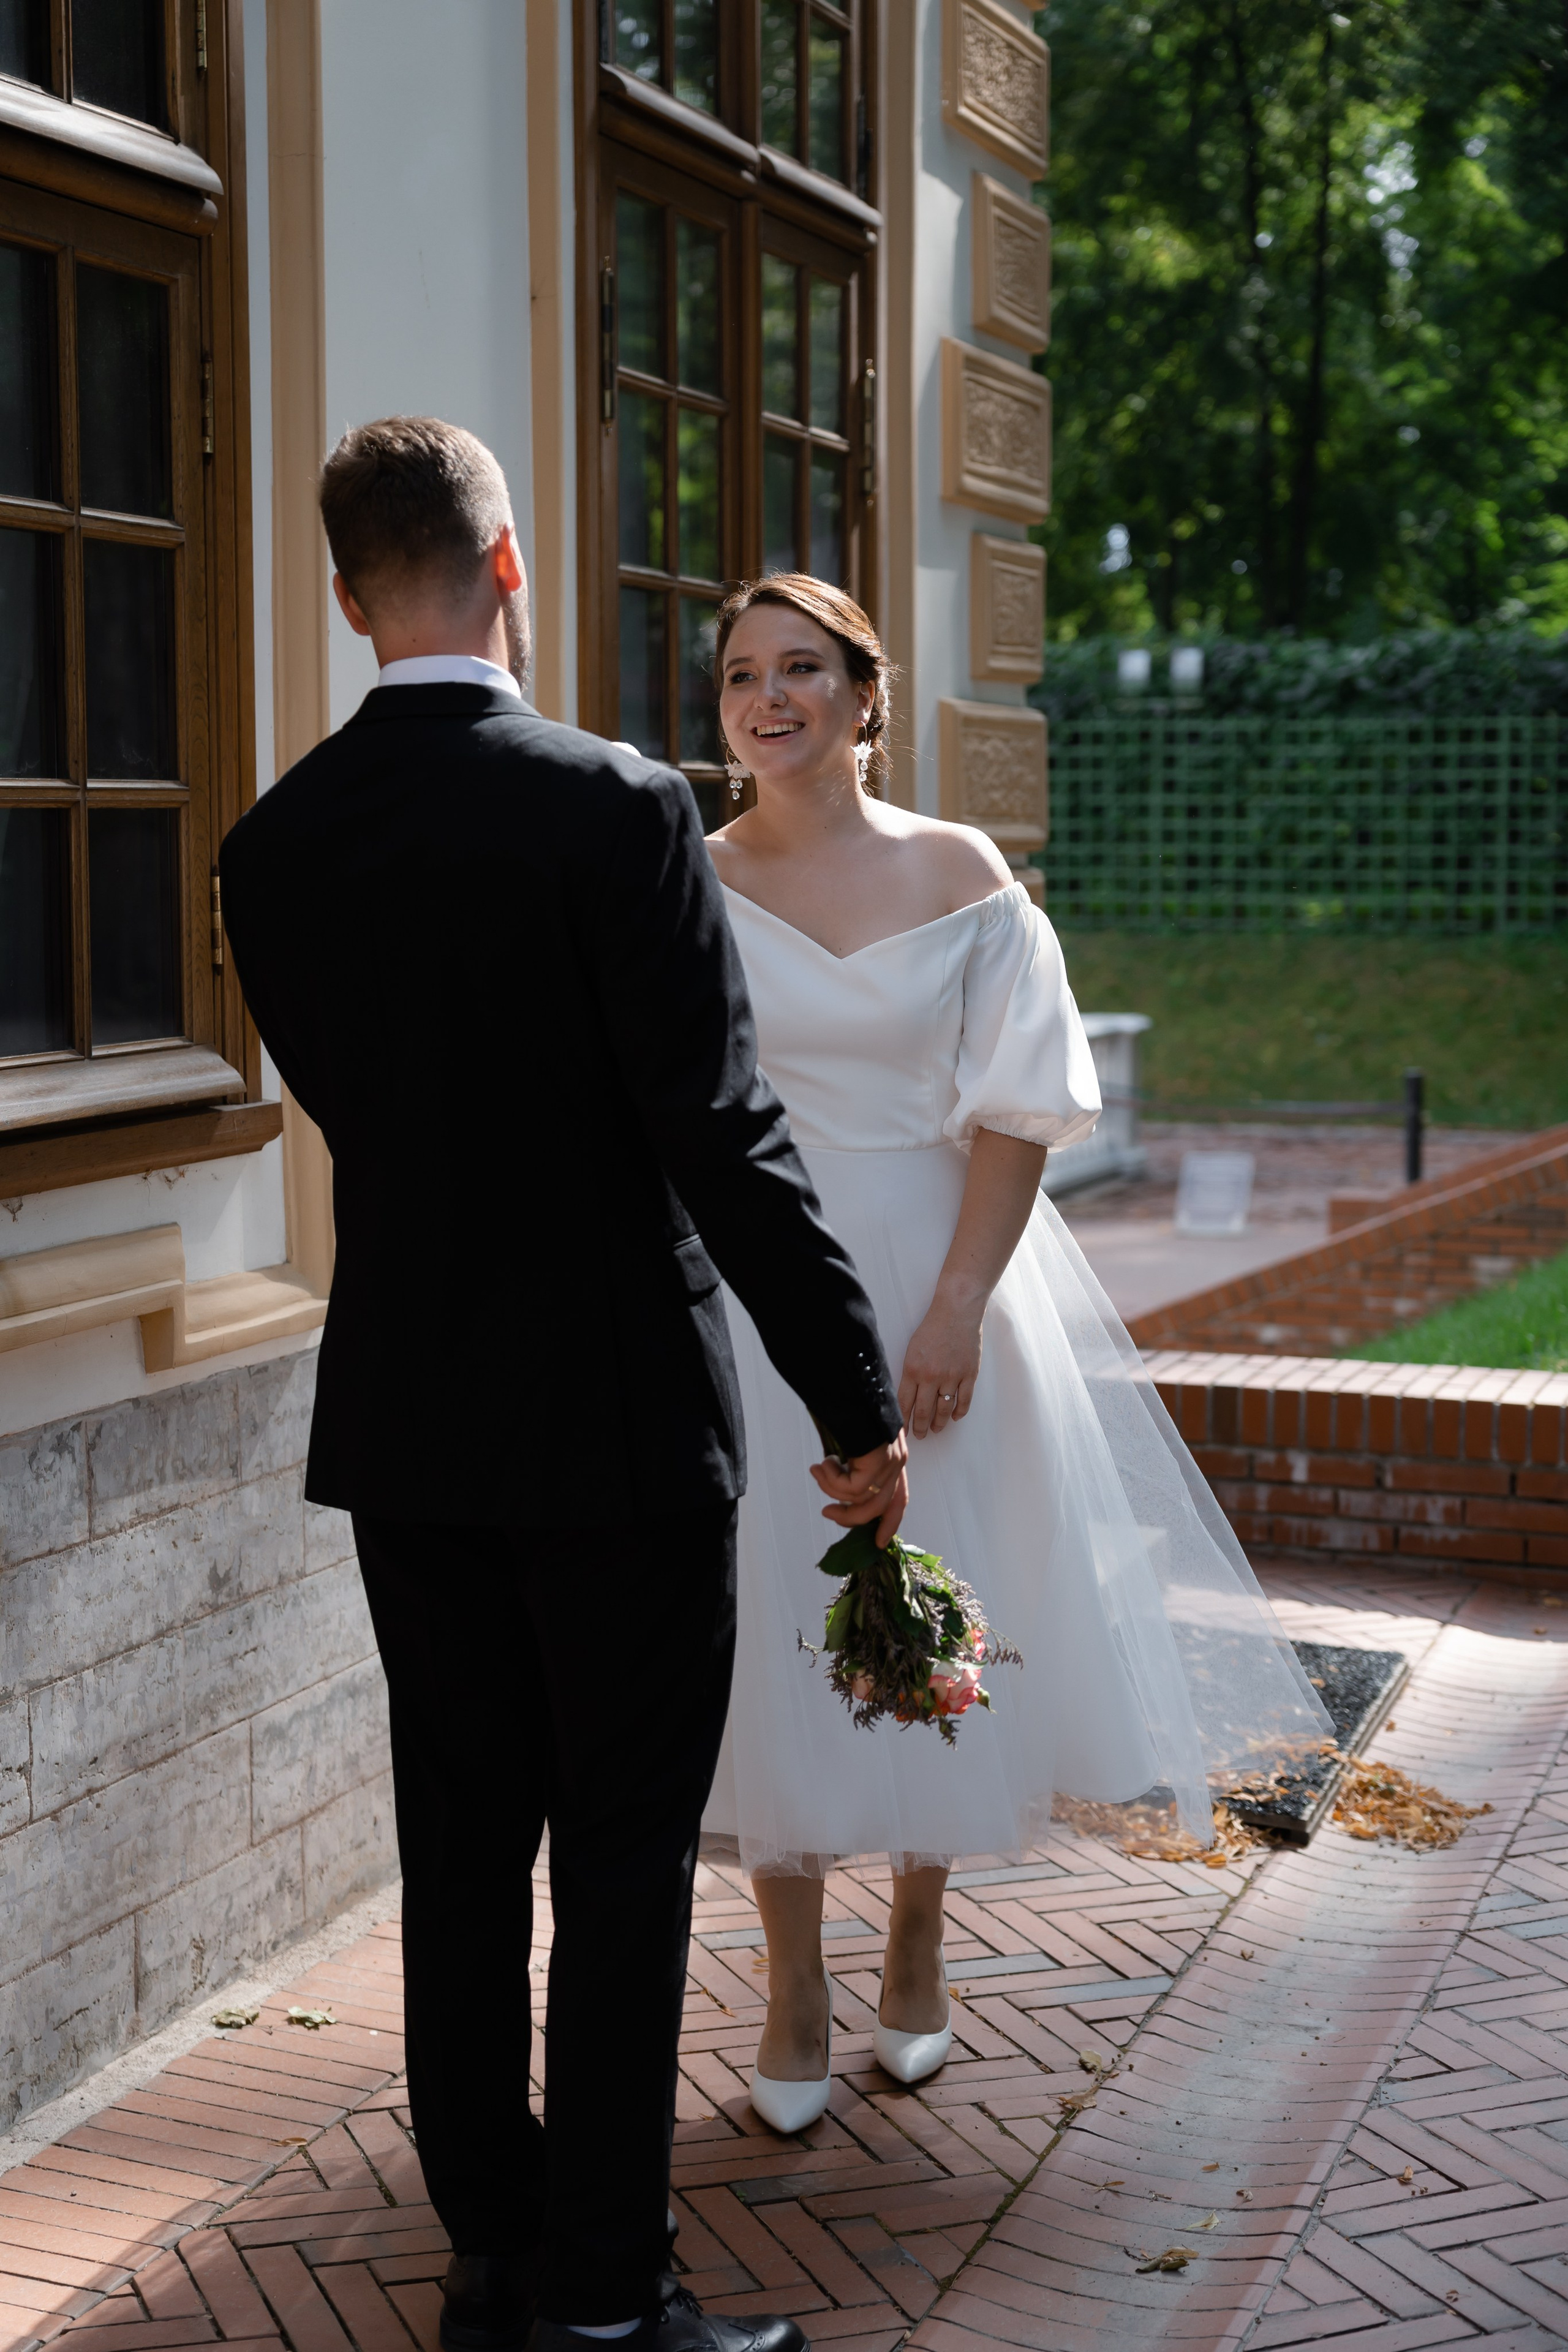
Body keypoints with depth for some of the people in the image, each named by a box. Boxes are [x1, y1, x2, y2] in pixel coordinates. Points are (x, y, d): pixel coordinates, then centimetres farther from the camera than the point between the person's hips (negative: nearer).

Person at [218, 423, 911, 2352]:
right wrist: (858, 1399, -10)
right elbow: (725, 1136, -17)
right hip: (620, 1417, -5)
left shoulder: (275, 847, 1)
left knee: (461, 1847, 14)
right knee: (623, 1859, 5)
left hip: (402, 1423, 5)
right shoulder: (617, 810, -16)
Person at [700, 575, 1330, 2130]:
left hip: (932, 1289, 0)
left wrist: (955, 1310, -13)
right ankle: (795, 1988, 19)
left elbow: (1019, 1113, -4)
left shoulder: (961, 876, -2)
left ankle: (917, 1935, 31)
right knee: (769, 1624, 3)